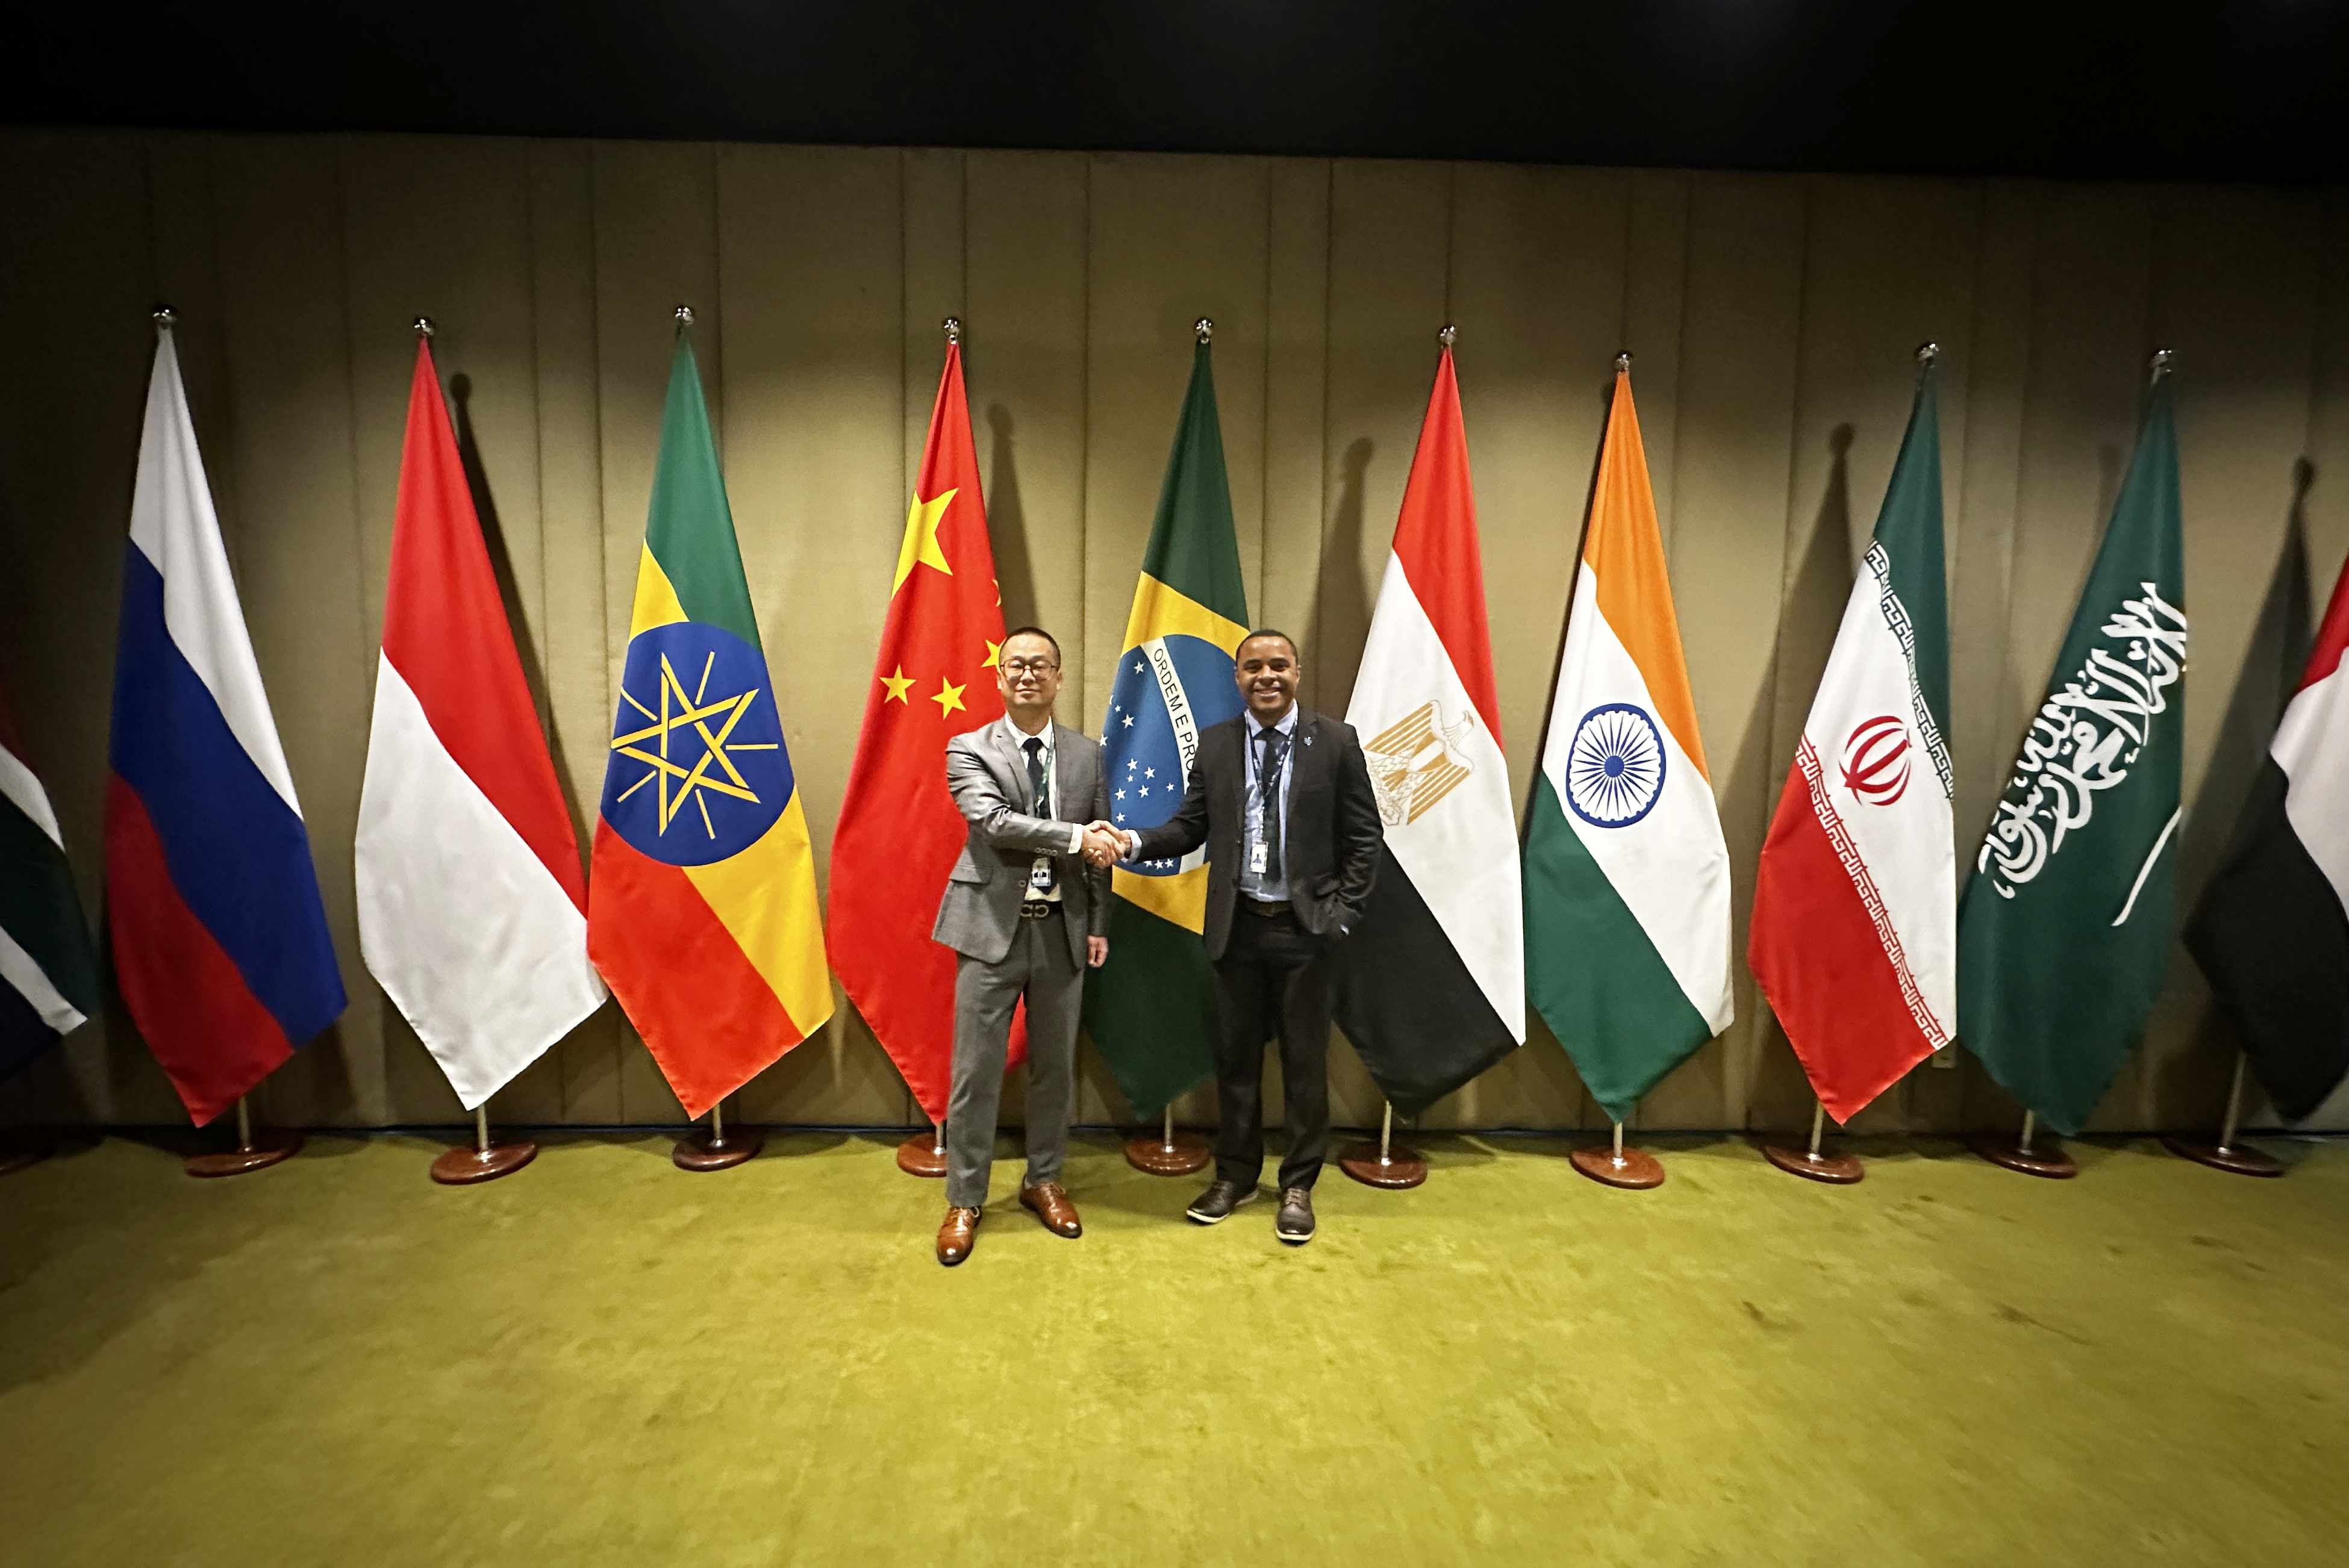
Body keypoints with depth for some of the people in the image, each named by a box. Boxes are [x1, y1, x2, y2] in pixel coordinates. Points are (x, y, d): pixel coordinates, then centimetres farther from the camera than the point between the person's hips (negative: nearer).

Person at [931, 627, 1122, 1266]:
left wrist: (1099, 925, 5)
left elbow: (1099, 847, 8)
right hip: (993, 926, -3)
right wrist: (1075, 837, -22)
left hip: (1062, 928, 3)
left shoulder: (1087, 754, 7)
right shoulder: (969, 750, -3)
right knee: (976, 1069, 5)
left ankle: (1043, 1181, 34)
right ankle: (965, 1200, 22)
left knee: (1055, 1065, 14)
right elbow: (994, 822, -19)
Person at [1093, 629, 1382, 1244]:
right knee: (1236, 1056, 14)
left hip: (1305, 928, -2)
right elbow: (1190, 825, 3)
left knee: (1305, 1061, 9)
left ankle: (1298, 1186, 27)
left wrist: (1343, 912, -8)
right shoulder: (1215, 744, 4)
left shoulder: (1336, 741, -3)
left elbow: (1362, 837, -2)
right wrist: (1137, 841, -15)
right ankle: (1235, 1175, 32)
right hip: (1237, 925, 2)